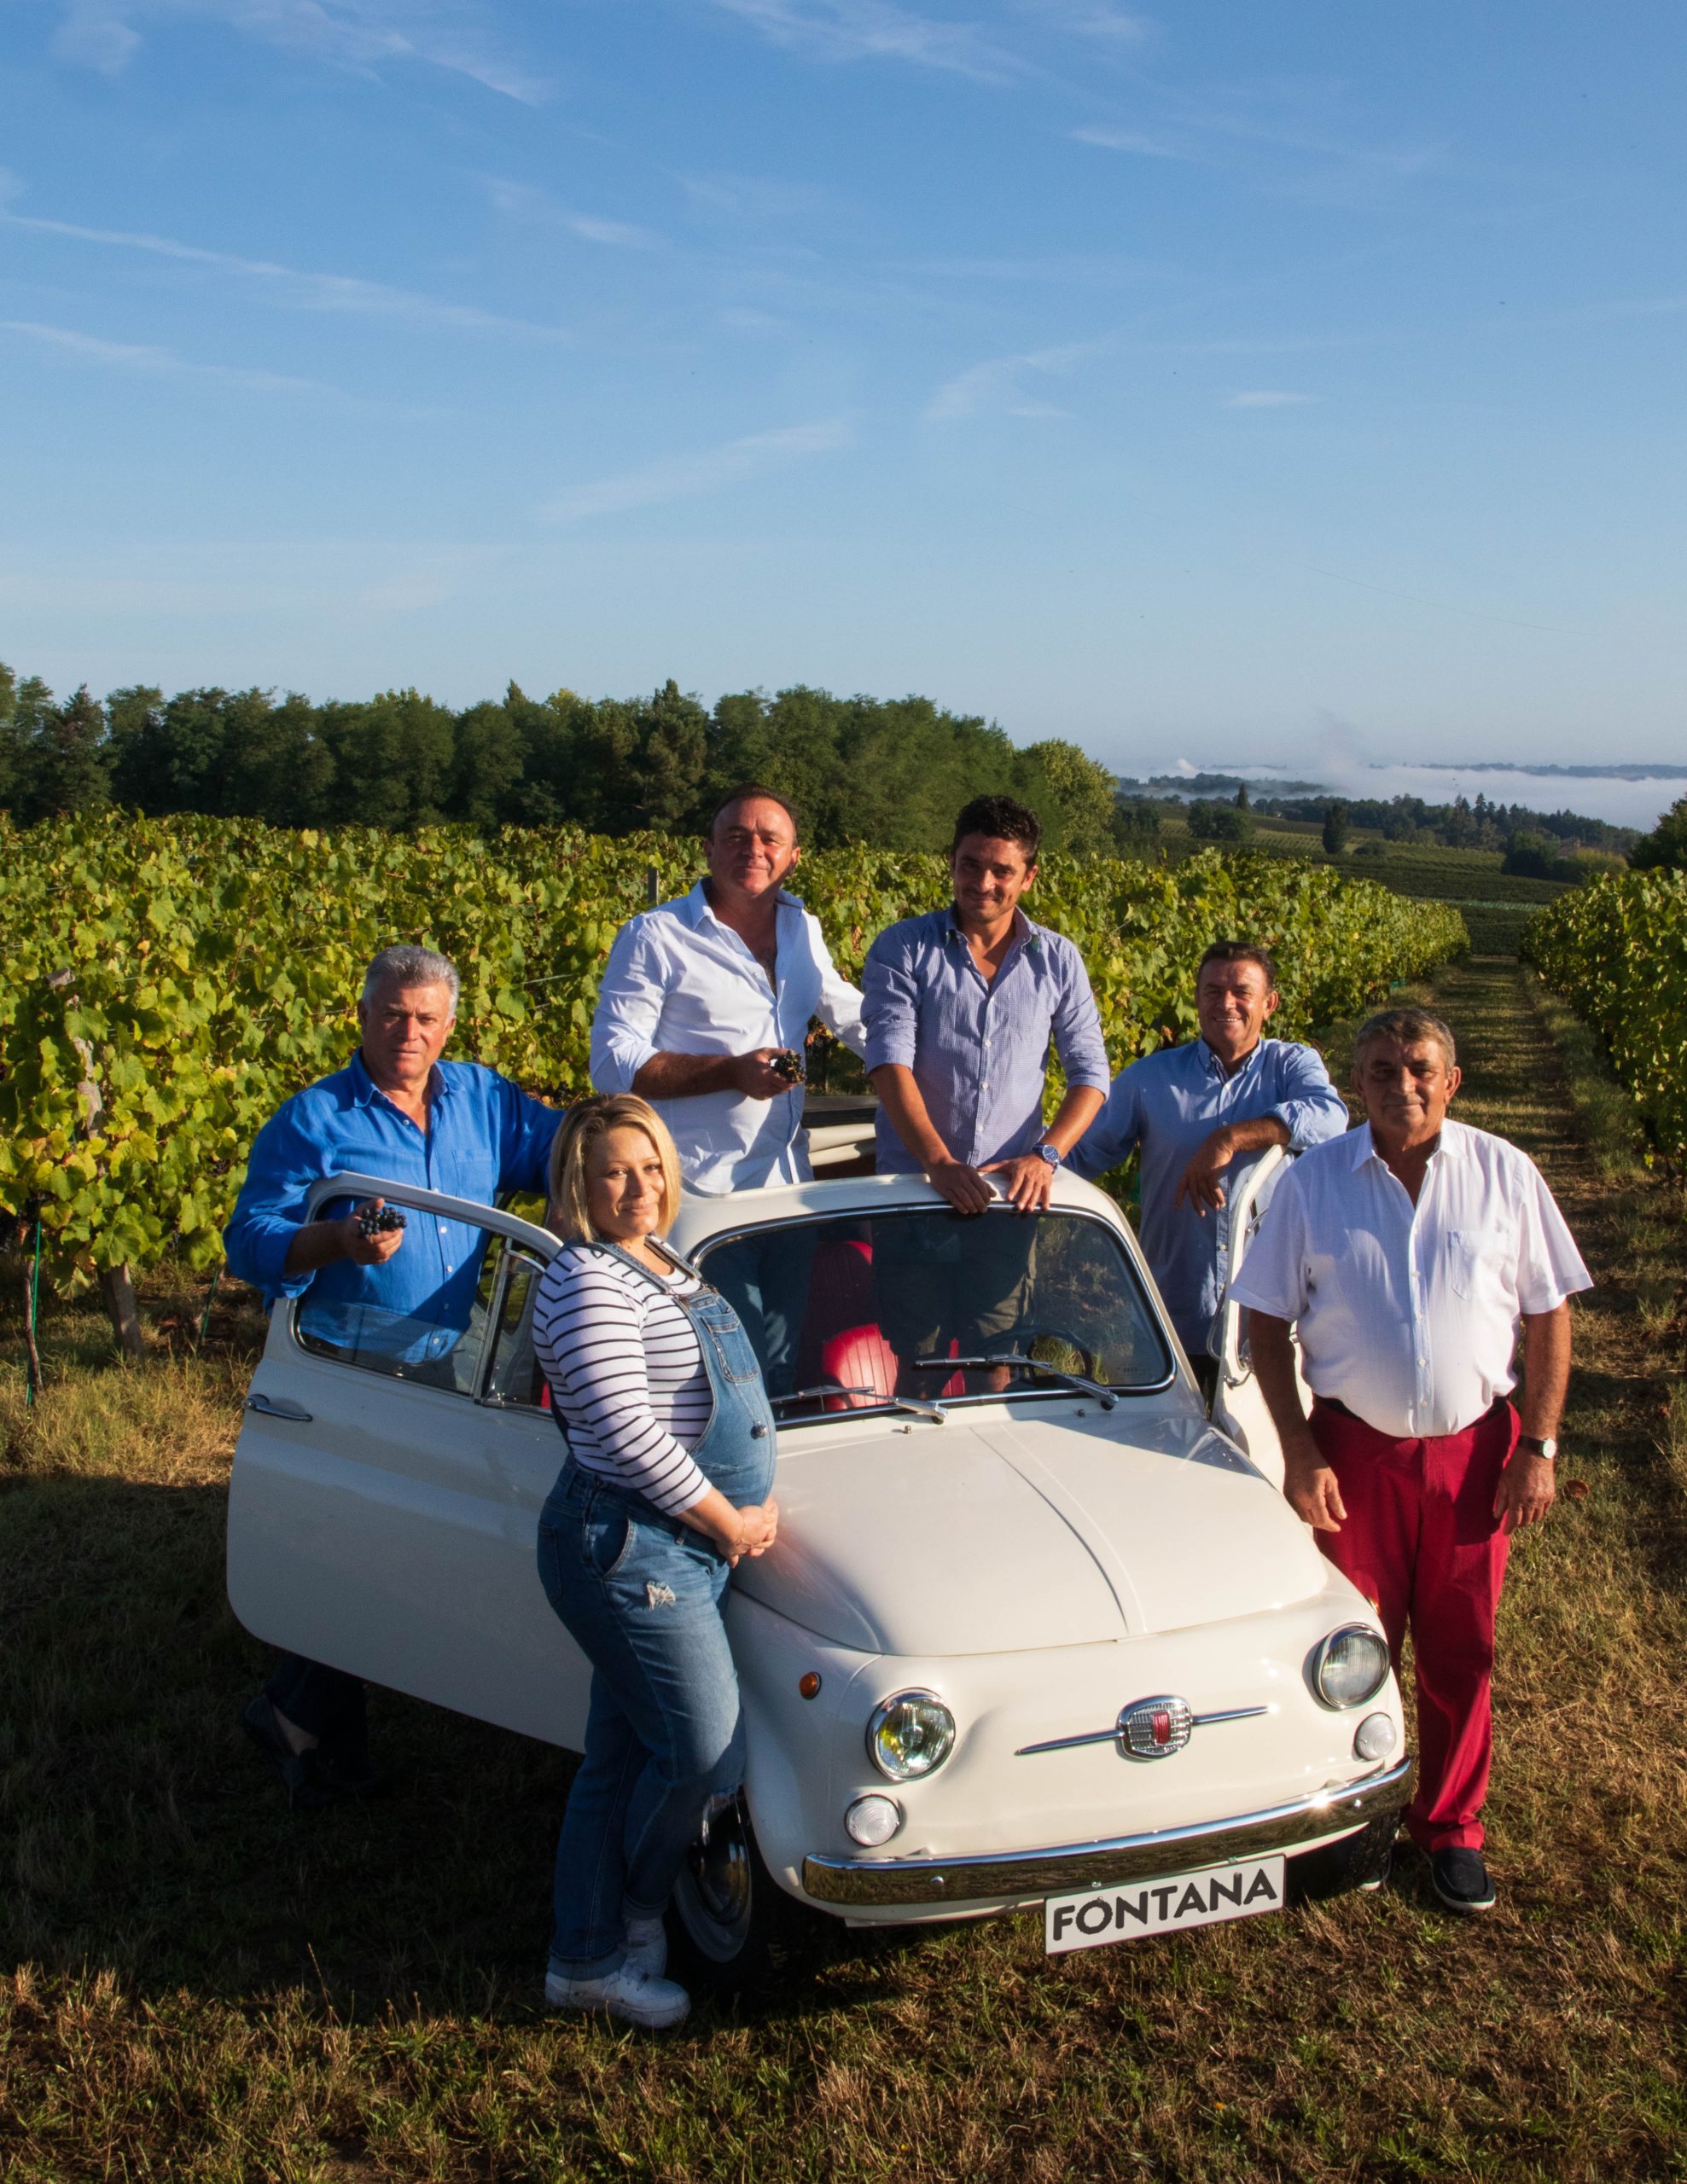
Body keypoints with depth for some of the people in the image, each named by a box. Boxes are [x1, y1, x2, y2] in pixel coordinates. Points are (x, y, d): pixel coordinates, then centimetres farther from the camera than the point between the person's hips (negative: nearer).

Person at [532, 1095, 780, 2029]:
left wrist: (751, 1503, 9)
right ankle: (635, 1915, 19)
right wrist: (727, 1522, -14)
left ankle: (585, 1959, 25)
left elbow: (712, 1397, 24)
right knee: (705, 1753, -4)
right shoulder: (588, 1284, -16)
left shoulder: (666, 1268, 14)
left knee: (620, 1760, 15)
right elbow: (626, 1431, -23)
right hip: (628, 1548, -9)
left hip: (675, 1546, 9)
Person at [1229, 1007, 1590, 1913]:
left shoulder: (1505, 1175, -2)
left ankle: (1451, 1825, 28)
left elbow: (1549, 1314, 3)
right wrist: (1299, 1452, -6)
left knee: (1462, 1651, 10)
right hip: (1356, 1448, 0)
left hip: (1474, 1447, 1)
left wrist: (1538, 1447, -3)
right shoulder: (1313, 1182, -4)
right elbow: (1269, 1322, 0)